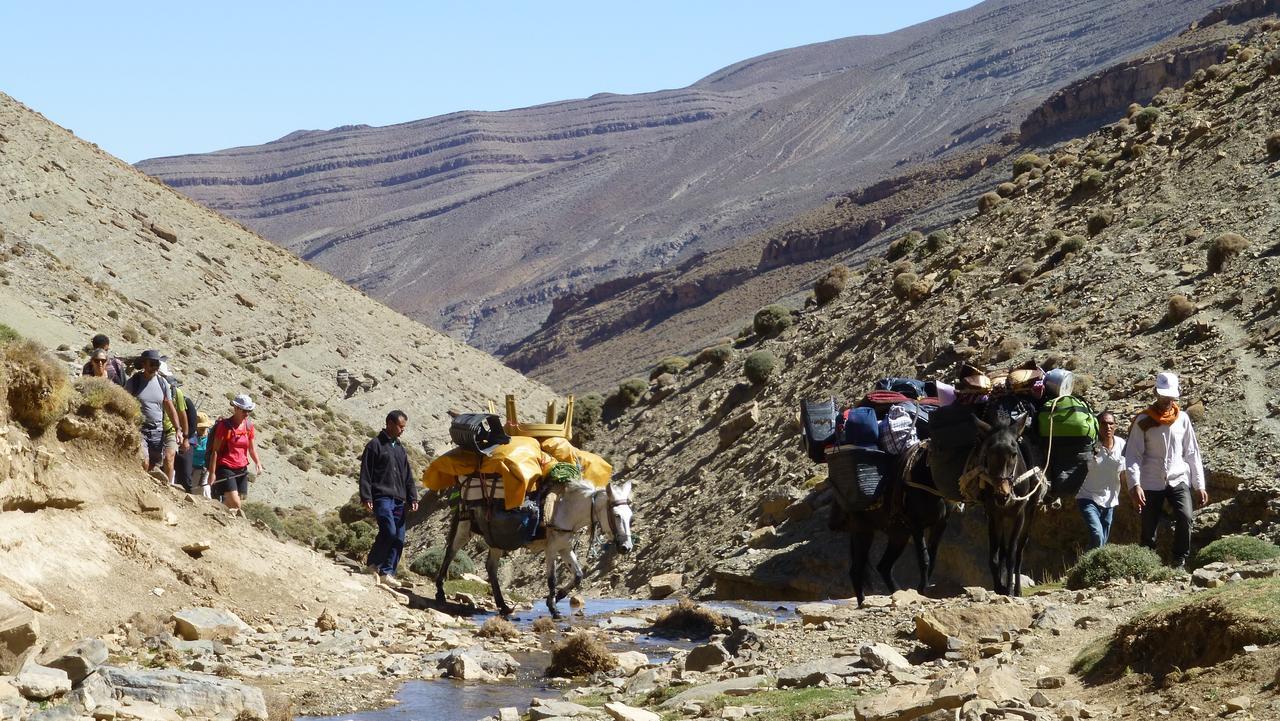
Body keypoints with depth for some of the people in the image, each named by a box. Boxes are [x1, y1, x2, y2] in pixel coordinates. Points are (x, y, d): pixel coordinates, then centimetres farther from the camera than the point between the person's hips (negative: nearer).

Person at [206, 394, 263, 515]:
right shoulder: (224, 425, -8)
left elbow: (252, 448, 16)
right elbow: (215, 450, -8)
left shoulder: (249, 426, 9)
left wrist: (257, 462, -3)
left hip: (242, 469, 6)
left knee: (240, 502, 4)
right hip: (225, 468, -6)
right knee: (235, 503, -19)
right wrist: (212, 472, -11)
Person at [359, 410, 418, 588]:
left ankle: (387, 573, 5)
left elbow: (408, 476, 22)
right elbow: (365, 473, -4)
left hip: (398, 500, 7)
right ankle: (373, 564, -4)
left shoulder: (400, 449, 21)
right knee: (389, 531, -21)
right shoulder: (375, 445, 0)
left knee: (398, 538, 0)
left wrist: (412, 498, 11)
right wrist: (366, 498, -12)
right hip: (382, 498, -7)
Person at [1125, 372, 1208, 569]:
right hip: (1151, 484, -1)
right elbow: (1133, 456, -6)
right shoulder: (1143, 421, -1)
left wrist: (1199, 485, 6)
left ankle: (1180, 562, -12)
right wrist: (1135, 484, -19)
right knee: (1149, 531, 0)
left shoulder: (1182, 419, 7)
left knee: (1185, 517, -22)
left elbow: (1192, 454, 11)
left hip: (1178, 480, 1)